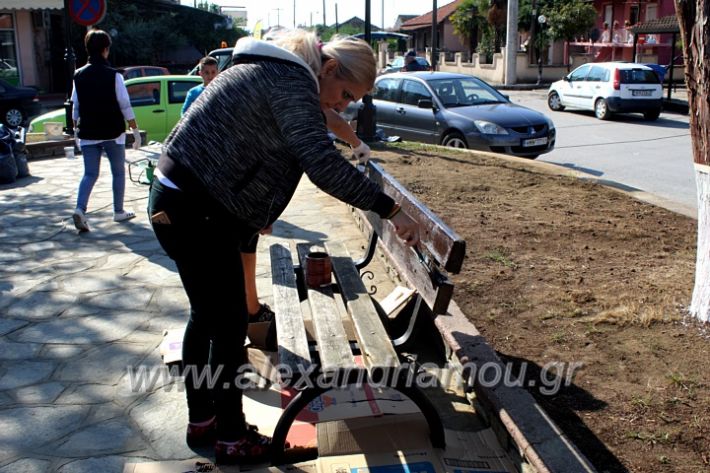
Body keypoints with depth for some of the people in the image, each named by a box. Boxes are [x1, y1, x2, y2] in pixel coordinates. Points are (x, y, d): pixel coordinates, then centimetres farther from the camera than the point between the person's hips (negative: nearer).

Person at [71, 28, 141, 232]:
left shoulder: (79, 76, 4)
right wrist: (136, 131, -4)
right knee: (118, 172, 12)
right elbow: (125, 106, -10)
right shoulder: (113, 75, -9)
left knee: (90, 174, 7)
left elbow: (75, 108, 7)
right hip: (112, 133, -3)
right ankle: (119, 211, 19)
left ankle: (80, 209, -12)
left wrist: (77, 131, 17)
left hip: (87, 134, 3)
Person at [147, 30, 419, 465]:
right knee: (230, 324, 1)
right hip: (198, 212, -11)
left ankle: (201, 422, 33)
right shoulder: (293, 82, -15)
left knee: (207, 316, 18)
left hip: (177, 201, 11)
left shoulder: (272, 71, 17)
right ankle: (232, 440, 16)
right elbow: (322, 164, -28)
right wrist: (391, 210, -27)